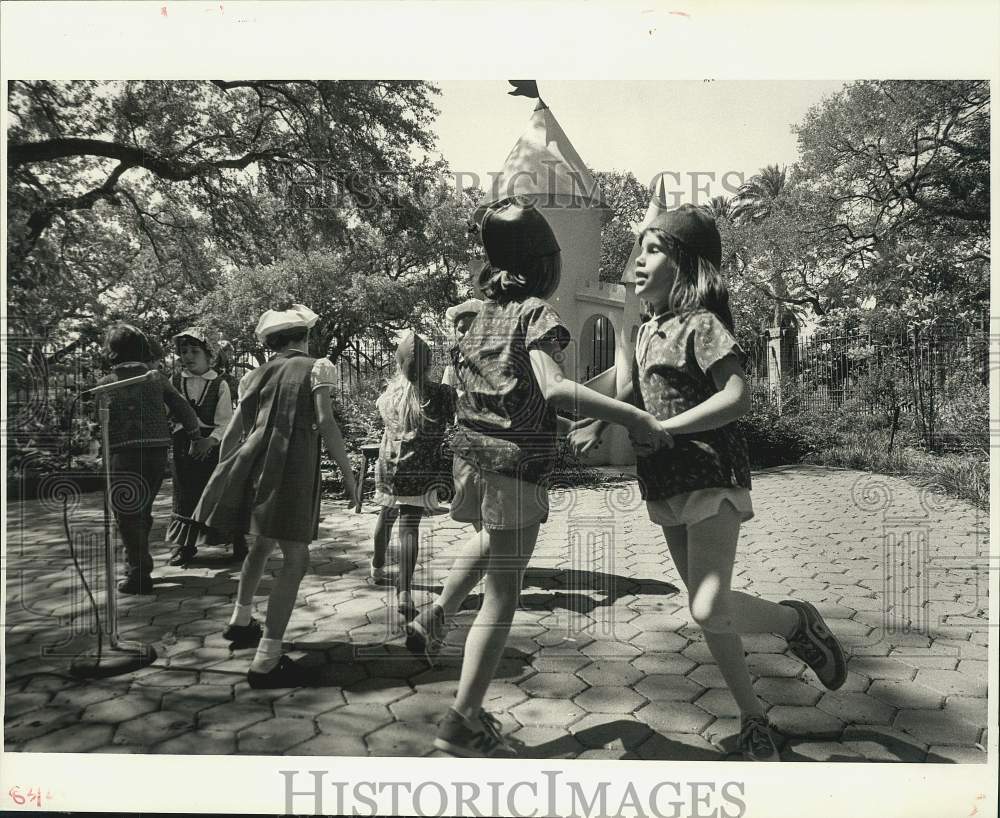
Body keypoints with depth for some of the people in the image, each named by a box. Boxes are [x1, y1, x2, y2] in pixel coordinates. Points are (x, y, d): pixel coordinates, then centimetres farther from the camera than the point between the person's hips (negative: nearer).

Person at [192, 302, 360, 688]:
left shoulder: (256, 375, 18)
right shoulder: (315, 367, 3)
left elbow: (231, 433, 16)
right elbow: (325, 422, -9)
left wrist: (223, 478, 26)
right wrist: (347, 473, -5)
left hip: (252, 464, 7)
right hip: (291, 468, -7)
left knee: (262, 543, 27)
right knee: (295, 559, -2)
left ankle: (241, 621, 46)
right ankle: (267, 660, -5)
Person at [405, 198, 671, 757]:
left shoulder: (483, 313, 8)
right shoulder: (537, 313, -13)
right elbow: (553, 388, -29)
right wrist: (632, 416, -29)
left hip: (470, 454, 7)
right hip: (517, 464, -7)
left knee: (489, 541, 37)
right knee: (503, 595, 1)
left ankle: (437, 616, 29)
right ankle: (464, 720, 5)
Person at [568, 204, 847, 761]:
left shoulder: (702, 323, -11)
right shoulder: (648, 330, 12)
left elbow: (738, 396, -22)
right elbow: (637, 392, 24)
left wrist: (658, 430, -21)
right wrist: (598, 425, 6)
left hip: (711, 477, -8)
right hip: (666, 485, 8)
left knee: (710, 609, -16)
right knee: (706, 610, 12)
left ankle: (796, 621, 16)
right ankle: (755, 721, 28)